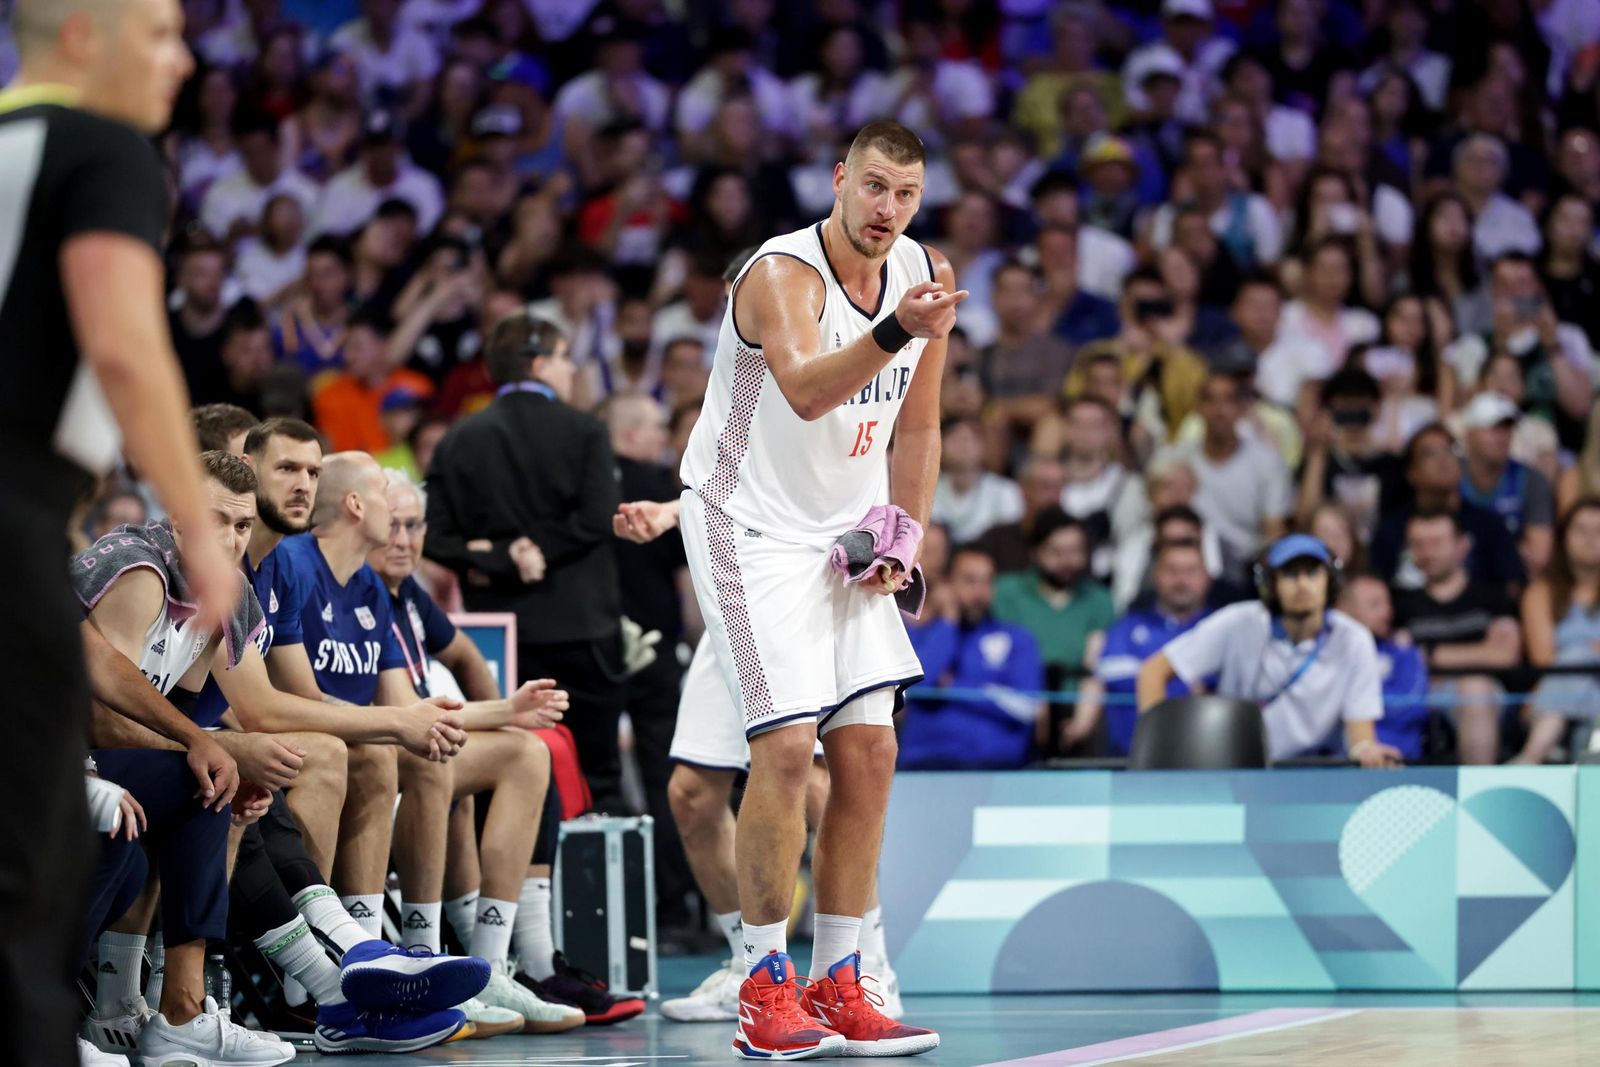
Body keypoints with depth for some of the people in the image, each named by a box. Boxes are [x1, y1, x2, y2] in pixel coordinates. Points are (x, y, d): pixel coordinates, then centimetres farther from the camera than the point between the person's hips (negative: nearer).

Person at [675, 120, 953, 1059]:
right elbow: (805, 390, -42)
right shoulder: (783, 273, -22)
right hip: (750, 526, -7)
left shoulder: (924, 276, 0)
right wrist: (897, 332, -56)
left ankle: (839, 986, 10)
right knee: (788, 744, -16)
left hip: (847, 533, 7)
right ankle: (765, 990, -8)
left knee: (870, 752, 3)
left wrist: (906, 538, 4)